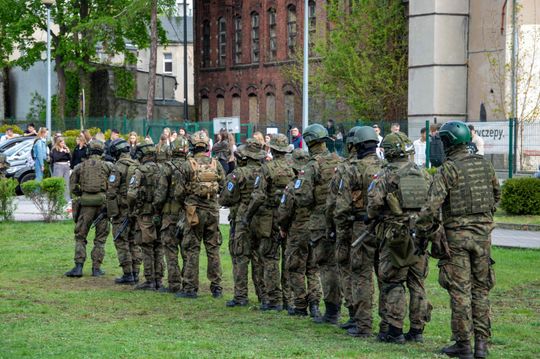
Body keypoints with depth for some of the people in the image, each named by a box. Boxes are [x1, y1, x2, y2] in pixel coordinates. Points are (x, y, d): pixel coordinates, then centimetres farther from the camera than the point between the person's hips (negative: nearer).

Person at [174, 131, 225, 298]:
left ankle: (190, 288, 2)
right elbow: (223, 186, 2)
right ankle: (216, 287, 12)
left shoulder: (188, 165, -8)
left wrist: (185, 203, 14)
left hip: (194, 211, -3)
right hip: (213, 211, 3)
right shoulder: (216, 164, 0)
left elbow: (179, 192, -5)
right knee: (213, 249, 10)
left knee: (192, 250, 3)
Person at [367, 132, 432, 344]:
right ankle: (417, 330, 13)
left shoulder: (386, 175, -8)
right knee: (417, 283, 10)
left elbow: (375, 202, -14)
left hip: (395, 236, -5)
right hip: (420, 233, 5)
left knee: (393, 284, 1)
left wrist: (370, 218, 6)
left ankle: (394, 330, -1)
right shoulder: (423, 174, 8)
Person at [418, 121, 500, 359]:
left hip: (456, 234, -5)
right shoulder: (484, 165, 6)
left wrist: (426, 229, -5)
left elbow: (432, 205, -18)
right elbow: (496, 195, 19)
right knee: (480, 289, 11)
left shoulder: (447, 170, -11)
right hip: (483, 232, 5)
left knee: (460, 290, 1)